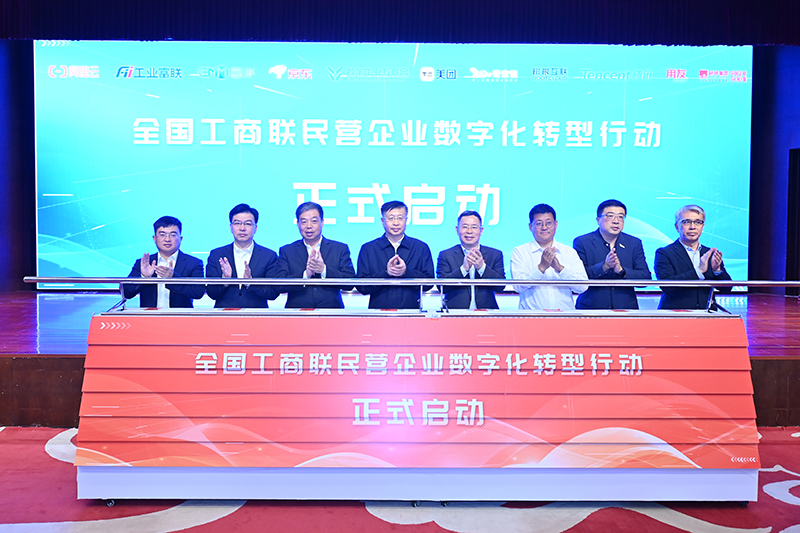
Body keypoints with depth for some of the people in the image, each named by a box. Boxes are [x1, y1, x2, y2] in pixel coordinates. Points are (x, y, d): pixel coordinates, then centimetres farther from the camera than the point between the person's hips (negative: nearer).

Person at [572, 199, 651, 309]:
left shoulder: (635, 243, 10)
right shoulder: (582, 242, 0)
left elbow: (646, 278, 3)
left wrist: (621, 271, -13)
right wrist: (604, 266, -21)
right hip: (591, 307, -2)